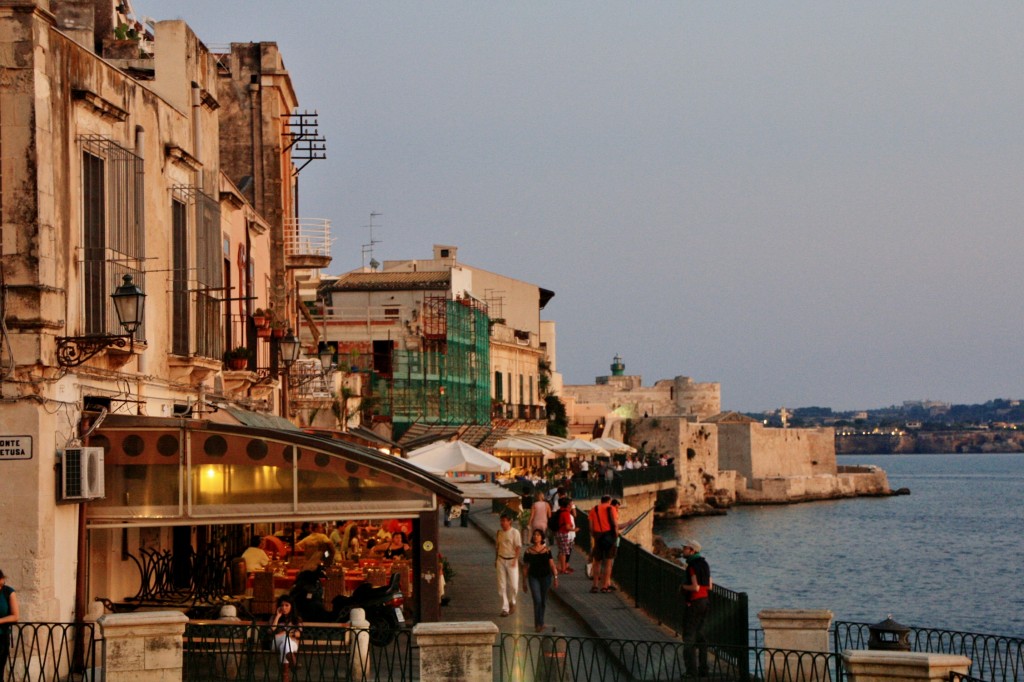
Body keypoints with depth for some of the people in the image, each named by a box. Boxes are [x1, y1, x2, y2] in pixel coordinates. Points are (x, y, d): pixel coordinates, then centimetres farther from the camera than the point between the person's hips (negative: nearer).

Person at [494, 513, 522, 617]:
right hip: (501, 560, 4)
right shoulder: (499, 532, 7)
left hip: (511, 560, -4)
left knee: (513, 585, -1)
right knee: (502, 585, 0)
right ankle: (505, 608, 4)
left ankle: (512, 602, 26)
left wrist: (515, 560, -15)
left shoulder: (515, 532, -7)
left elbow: (518, 547, -8)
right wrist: (496, 559, 13)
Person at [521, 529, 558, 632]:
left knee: (543, 601, 10)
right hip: (533, 577, -2)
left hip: (546, 577, 2)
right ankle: (538, 624, -6)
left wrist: (555, 577, -7)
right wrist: (524, 582, 6)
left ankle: (540, 622, 27)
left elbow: (552, 565, 1)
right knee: (537, 600, -13)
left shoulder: (547, 550, -1)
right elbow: (525, 567, 4)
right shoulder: (528, 551, -3)